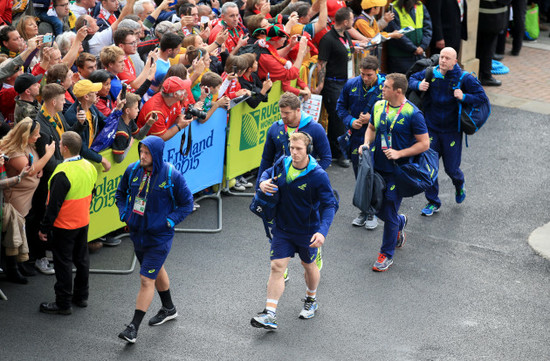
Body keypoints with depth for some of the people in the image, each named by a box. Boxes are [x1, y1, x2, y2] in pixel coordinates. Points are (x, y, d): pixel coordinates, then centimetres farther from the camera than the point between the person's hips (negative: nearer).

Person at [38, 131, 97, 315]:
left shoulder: (63, 174, -26)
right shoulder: (89, 167, -2)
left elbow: (54, 204, -23)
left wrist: (44, 228, -14)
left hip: (65, 226, -8)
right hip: (83, 222, 8)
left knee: (63, 263, 3)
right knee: (81, 258, 19)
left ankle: (63, 304, 10)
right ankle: (81, 296, 31)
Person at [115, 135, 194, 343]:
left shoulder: (171, 176, -17)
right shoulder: (133, 170, -5)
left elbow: (187, 203, -7)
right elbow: (121, 193, 13)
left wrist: (169, 221, -15)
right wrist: (124, 213, -1)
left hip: (159, 236, -6)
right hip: (137, 232, 6)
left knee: (146, 279, -8)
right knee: (156, 270, 25)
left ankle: (134, 327, -5)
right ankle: (168, 309, 46)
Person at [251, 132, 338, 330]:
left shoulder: (318, 175, -21)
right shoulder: (283, 164, -6)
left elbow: (330, 204, -21)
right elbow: (268, 172, 16)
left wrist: (322, 231, -35)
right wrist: (263, 182, -9)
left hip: (307, 231, -3)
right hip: (282, 229, 3)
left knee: (309, 266, 18)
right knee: (277, 267, -5)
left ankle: (311, 300, 45)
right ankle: (270, 315, -7)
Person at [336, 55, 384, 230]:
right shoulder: (351, 85, -3)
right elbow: (341, 106, 9)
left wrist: (372, 118, -18)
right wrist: (350, 121, -7)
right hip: (356, 137, 4)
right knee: (360, 177, 14)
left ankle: (372, 213, 16)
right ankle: (363, 211, 28)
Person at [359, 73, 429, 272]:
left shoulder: (412, 114, -15)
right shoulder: (379, 106, 3)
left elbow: (424, 143, -12)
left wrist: (399, 153, -21)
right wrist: (366, 144, -1)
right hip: (377, 166, 6)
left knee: (389, 213, -1)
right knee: (377, 208, 14)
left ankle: (386, 255, 15)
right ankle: (400, 222, 46)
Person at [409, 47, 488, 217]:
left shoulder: (464, 78, -13)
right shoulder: (430, 74, -5)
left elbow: (482, 97, -10)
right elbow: (412, 79, 12)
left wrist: (464, 97, -26)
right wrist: (418, 85, -11)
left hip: (452, 131, -2)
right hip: (431, 128, 2)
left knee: (451, 168, 7)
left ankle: (459, 184, 44)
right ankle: (433, 202, 16)